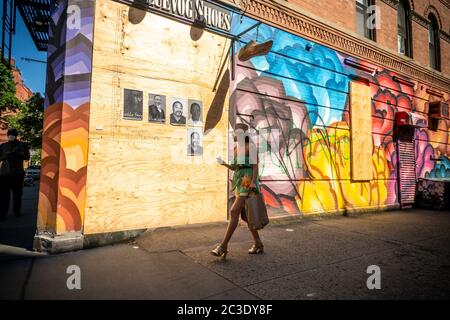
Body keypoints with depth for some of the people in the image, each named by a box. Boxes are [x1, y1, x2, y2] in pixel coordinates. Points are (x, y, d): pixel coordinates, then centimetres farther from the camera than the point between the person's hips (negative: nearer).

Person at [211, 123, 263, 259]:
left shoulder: (250, 146, -5)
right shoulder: (236, 148, 18)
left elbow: (255, 166, -10)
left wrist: (253, 182, -23)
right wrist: (224, 163, 3)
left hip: (248, 180, -9)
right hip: (239, 181, 9)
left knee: (234, 212, -14)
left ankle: (224, 246, -10)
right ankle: (258, 244, 21)